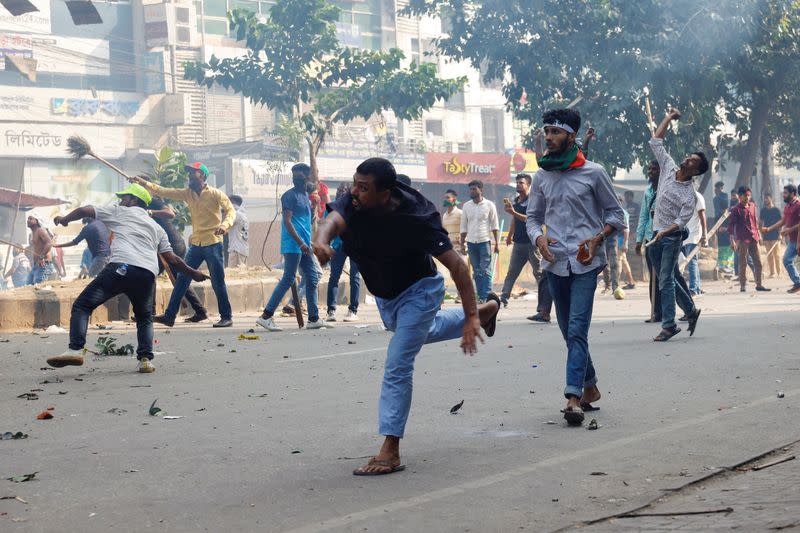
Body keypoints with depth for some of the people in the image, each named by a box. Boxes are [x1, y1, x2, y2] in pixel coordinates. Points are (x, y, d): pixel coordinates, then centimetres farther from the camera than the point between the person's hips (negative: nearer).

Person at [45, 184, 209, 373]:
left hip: (121, 267, -4)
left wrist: (63, 219, 38)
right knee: (145, 318, 25)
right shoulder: (156, 227, 31)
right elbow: (171, 259, 26)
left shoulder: (119, 212, 21)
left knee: (82, 306, -1)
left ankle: (76, 350, -19)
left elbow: (83, 211, 19)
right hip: (148, 274, 4)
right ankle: (146, 359, 5)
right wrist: (193, 273, 40)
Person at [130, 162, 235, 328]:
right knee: (181, 280, 2)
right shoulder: (188, 193, 10)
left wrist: (225, 225, -26)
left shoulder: (215, 194, -5)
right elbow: (163, 192, 6)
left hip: (213, 244, -6)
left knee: (218, 283, -2)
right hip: (196, 244, 6)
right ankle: (170, 316, 4)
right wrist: (143, 183, -3)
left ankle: (227, 317, 8)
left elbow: (230, 210, -7)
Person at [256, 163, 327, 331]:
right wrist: (301, 243, -23)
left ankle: (314, 319, 14)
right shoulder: (289, 195, -9)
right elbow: (287, 221, -17)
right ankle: (266, 316, -9)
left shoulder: (306, 195, 17)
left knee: (312, 279, 8)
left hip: (304, 245, 9)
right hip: (293, 244, -9)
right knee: (288, 279, -10)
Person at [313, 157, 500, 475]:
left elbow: (456, 265, -34)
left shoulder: (416, 219, -36)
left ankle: (390, 452, -12)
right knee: (425, 332, 34)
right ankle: (488, 309, 59)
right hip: (385, 296, 7)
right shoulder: (354, 203, -23)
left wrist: (470, 318, -38)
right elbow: (334, 220, -43)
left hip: (418, 291, -7)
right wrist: (321, 241, -68)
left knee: (397, 367, -16)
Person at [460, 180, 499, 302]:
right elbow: (463, 227, 12)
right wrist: (462, 243, 6)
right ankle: (480, 296, 8)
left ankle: (486, 296, -11)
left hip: (485, 241, -3)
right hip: (471, 242, 3)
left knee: (486, 271, -8)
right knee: (476, 272, 5)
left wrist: (497, 243, -3)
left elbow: (494, 225, 1)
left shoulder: (489, 205, 0)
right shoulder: (466, 206, 8)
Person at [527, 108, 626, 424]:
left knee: (577, 330, -15)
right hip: (555, 264, 5)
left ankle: (574, 397, -20)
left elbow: (615, 214, 5)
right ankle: (589, 386, 28)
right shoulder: (542, 176, 10)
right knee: (570, 332, 12)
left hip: (585, 263, -5)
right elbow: (533, 216, 17)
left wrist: (597, 239, -12)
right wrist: (538, 238, -6)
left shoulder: (593, 173, -1)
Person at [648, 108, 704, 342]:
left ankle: (669, 325, -8)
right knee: (666, 278, 13)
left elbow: (682, 221, -17)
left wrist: (665, 232, -33)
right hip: (657, 234, 7)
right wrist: (669, 117, 9)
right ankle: (691, 310, 28)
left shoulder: (690, 195, -13)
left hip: (672, 236, -7)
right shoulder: (668, 168, 4)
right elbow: (656, 142, 9)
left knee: (665, 280, -10)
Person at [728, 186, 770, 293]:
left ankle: (759, 285, 13)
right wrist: (732, 241, -17)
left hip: (754, 239, 6)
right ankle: (743, 285, 5)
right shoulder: (736, 209, -7)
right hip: (742, 240, -6)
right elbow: (731, 225, -10)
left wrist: (758, 234, 22)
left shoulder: (753, 206, 11)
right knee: (743, 263, -1)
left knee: (758, 263, 6)